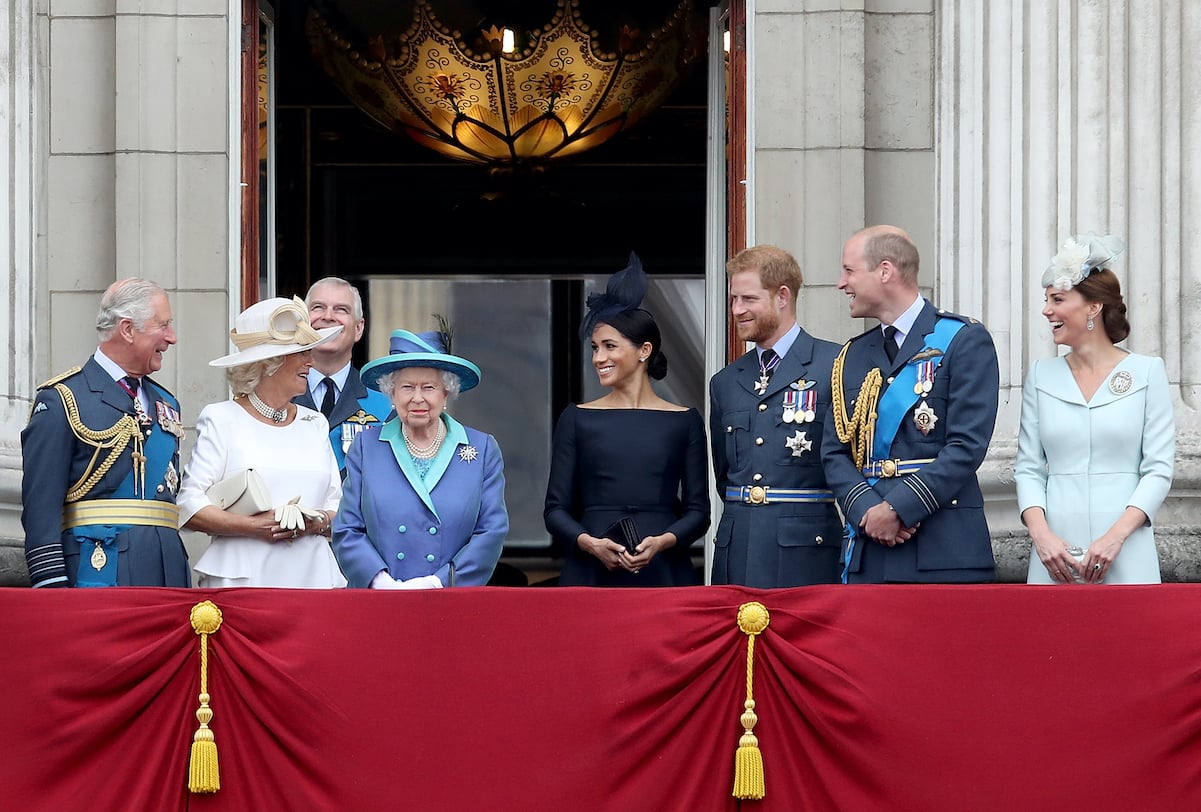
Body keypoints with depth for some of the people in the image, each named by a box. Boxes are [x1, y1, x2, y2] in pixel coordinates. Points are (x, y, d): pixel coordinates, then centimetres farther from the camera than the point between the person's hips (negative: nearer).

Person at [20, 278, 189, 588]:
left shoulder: (166, 404, 20)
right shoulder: (60, 400, -3)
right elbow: (41, 503, -9)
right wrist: (51, 584, -16)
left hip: (167, 573, 7)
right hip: (98, 571, -6)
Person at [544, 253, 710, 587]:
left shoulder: (684, 422, 7)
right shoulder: (577, 419, 8)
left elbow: (698, 510, 5)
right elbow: (555, 509, 5)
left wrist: (662, 541, -13)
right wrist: (591, 543, -12)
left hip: (663, 571, 0)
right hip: (591, 573, 0)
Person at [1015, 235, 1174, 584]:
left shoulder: (1146, 372, 1)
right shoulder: (1041, 376, 10)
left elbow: (1159, 469, -2)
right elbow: (1028, 468, 8)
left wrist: (1116, 536, -14)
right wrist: (1041, 534, -9)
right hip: (1056, 555, 2)